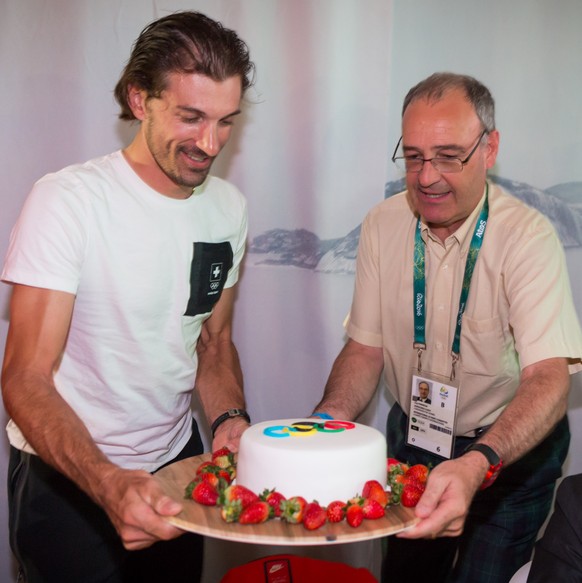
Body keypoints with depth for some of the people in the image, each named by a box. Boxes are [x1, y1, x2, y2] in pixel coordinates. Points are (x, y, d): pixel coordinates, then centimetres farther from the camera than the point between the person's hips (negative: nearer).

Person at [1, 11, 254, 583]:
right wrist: (109, 483, -38)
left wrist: (230, 418, -12)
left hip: (177, 461, 6)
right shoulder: (68, 199, -21)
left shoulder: (228, 206, -2)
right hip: (66, 482, -5)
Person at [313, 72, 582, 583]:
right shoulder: (382, 225, -10)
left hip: (511, 449, -3)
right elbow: (366, 348, -6)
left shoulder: (528, 235, -24)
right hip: (412, 438, 4)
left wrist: (478, 465, -51)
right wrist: (328, 419, -26)